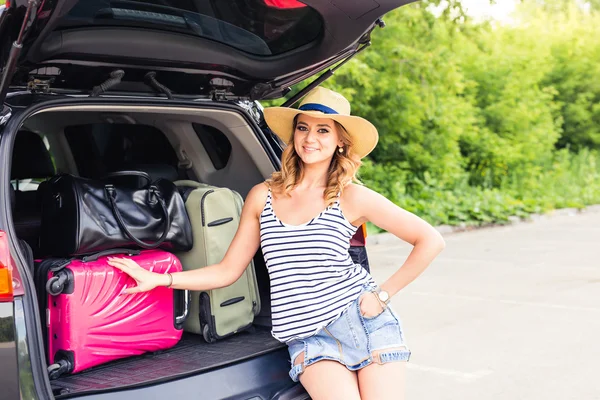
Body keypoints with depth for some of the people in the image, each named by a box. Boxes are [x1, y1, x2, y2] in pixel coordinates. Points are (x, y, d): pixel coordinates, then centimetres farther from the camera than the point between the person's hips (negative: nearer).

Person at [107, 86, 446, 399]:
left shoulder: (352, 197, 0)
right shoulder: (262, 196, 7)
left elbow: (431, 241, 2)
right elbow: (228, 271, 10)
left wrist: (384, 295, -3)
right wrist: (158, 279, 3)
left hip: (361, 320, -1)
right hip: (307, 337, 1)